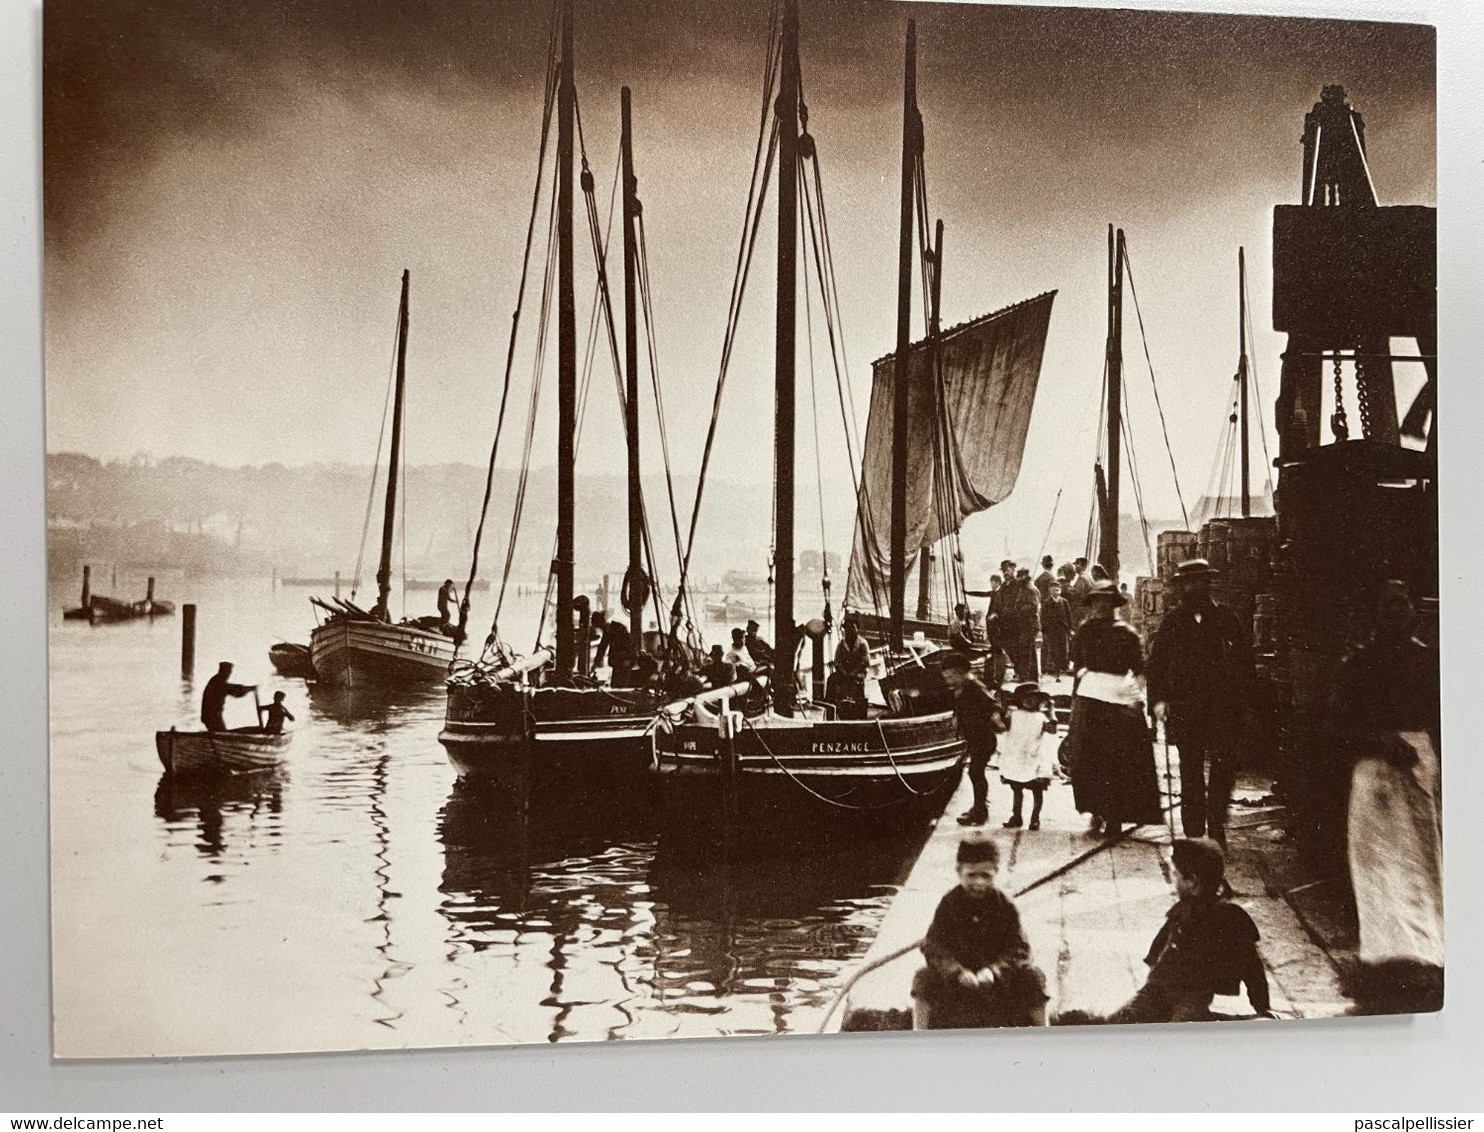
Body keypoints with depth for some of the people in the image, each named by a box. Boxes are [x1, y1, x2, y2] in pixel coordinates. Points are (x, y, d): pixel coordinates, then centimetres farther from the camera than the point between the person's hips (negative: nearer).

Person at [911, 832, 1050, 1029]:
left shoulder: (1006, 906, -10)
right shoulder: (949, 903, -10)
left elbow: (1018, 948, -12)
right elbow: (932, 945, -13)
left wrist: (994, 971, -30)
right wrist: (957, 972, -30)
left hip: (999, 971, 0)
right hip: (957, 967, 0)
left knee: (1032, 976, -23)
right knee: (923, 978, -25)